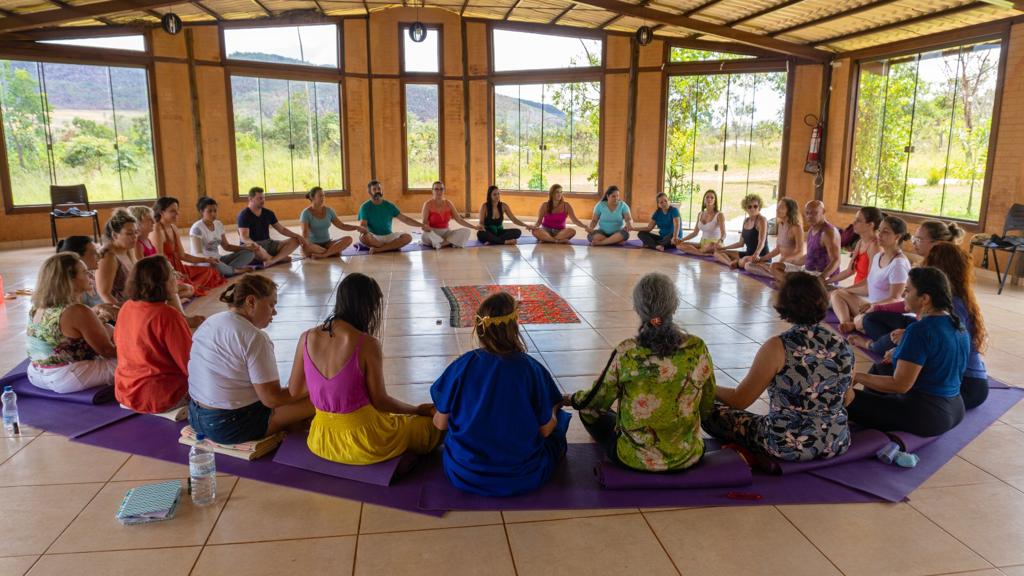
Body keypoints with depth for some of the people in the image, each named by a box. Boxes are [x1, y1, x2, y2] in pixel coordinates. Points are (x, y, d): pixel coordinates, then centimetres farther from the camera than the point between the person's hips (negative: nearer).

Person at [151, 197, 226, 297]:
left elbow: (182, 255, 15)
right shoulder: (157, 231, -16)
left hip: (176, 267, 9)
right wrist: (175, 274, -35)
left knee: (208, 271, 8)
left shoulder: (173, 228, 10)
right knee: (189, 289, -30)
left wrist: (206, 259, 13)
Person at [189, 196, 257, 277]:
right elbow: (198, 253, -21)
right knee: (213, 264, -45)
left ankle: (224, 271, -25)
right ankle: (236, 270, -17)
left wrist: (246, 247, -2)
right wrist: (208, 259, -45)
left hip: (218, 260, 8)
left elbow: (226, 246, 12)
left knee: (249, 252, -5)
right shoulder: (197, 228, -14)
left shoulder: (219, 224, 7)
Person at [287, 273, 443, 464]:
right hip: (362, 444, -6)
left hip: (321, 441, 6)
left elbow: (294, 390, 5)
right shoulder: (366, 344, -20)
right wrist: (418, 409, 5)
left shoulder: (307, 338, -6)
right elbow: (380, 402, -12)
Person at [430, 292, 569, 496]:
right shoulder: (531, 369, -16)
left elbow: (441, 423, -5)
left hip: (464, 476, 1)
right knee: (559, 419, 23)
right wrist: (552, 414, 15)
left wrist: (434, 415, 19)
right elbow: (545, 430, -8)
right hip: (522, 479, -1)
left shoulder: (462, 366, -13)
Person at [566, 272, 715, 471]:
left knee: (589, 410, 23)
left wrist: (570, 399, 16)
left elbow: (597, 401, -5)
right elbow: (707, 404, 2)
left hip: (636, 459, -4)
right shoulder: (698, 349, -12)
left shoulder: (626, 353, -19)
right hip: (689, 457, 4)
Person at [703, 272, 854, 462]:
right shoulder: (842, 345, -5)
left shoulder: (777, 347, -20)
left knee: (711, 412, 9)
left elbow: (738, 401, -13)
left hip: (787, 446, -6)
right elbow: (845, 396, 12)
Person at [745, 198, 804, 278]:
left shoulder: (796, 228, -12)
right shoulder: (780, 225, 13)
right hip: (782, 264, 11)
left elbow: (799, 253, -17)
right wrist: (760, 259, 11)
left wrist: (784, 260, -32)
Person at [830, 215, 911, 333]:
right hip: (872, 306, 10)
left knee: (861, 321, -40)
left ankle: (852, 324, -2)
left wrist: (873, 305, -37)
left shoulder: (899, 263, -19)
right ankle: (846, 323, -17)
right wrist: (844, 290, 20)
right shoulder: (878, 256, 10)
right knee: (837, 294, 11)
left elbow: (895, 299, -21)